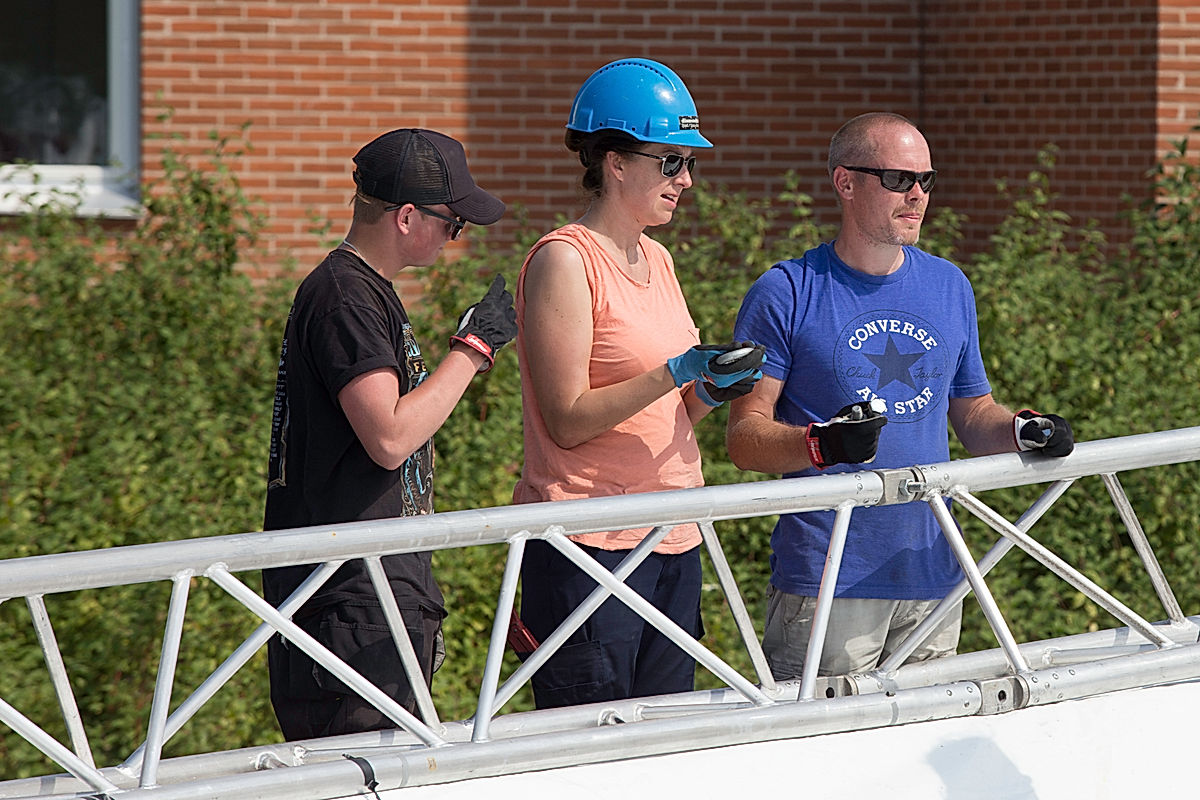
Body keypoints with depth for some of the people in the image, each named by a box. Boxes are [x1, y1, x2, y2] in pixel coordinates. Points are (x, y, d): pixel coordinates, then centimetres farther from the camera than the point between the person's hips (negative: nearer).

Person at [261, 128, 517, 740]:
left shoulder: (370, 292, 19)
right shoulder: (343, 295, -14)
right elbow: (390, 437, -22)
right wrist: (475, 346, -15)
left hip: (385, 580, 10)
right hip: (348, 594, -10)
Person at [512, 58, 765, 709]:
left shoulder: (656, 261, 16)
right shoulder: (563, 260, -9)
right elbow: (568, 421, -14)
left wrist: (712, 391, 1)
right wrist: (678, 373, -20)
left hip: (673, 544, 8)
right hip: (588, 545, -8)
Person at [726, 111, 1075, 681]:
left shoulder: (948, 287, 14)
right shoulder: (786, 294, -3)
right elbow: (744, 436, -7)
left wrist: (1021, 431, -1)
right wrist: (821, 443, -26)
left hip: (931, 572, 5)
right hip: (824, 579, -5)